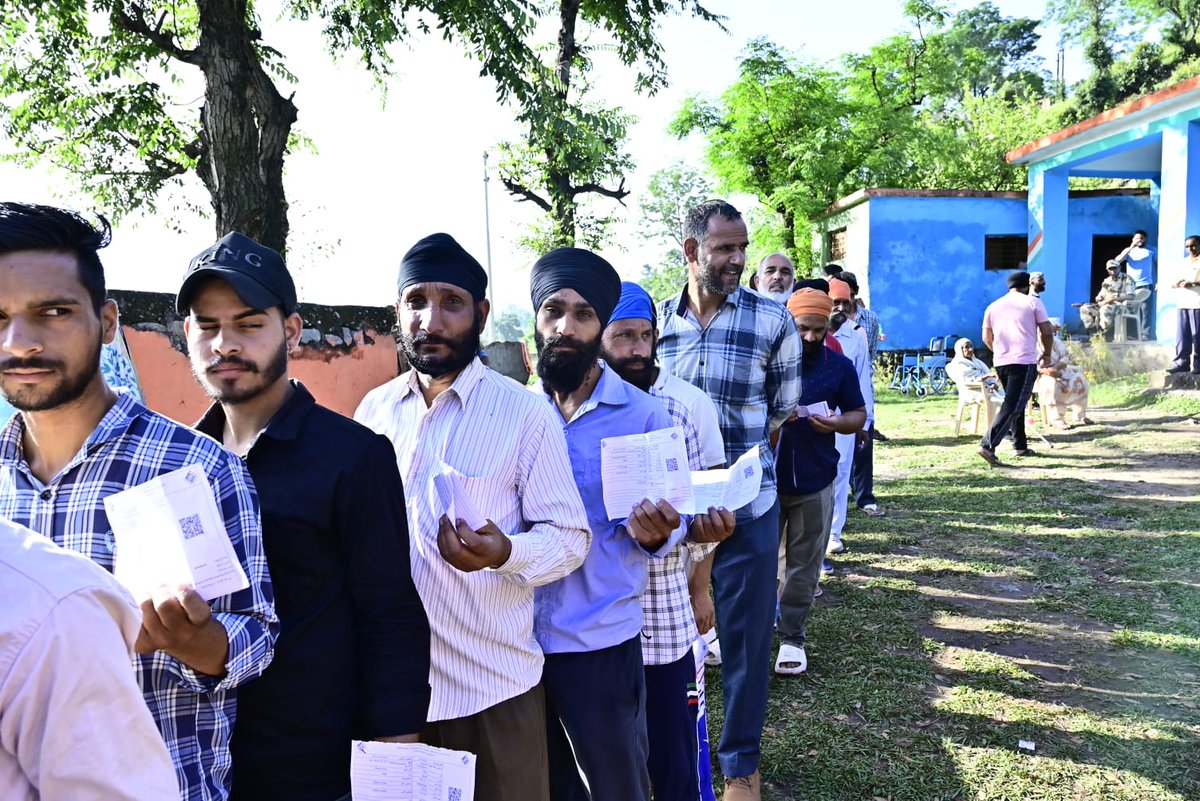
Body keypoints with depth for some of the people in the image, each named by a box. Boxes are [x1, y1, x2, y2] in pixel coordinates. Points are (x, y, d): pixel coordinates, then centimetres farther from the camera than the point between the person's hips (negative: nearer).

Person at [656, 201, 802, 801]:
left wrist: (742, 459, 0)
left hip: (747, 507, -2)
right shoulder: (655, 320, 1)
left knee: (745, 640, 9)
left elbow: (782, 410, 4)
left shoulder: (772, 321, -6)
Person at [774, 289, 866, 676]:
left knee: (803, 565, 9)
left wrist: (837, 423, -13)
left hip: (814, 483, 1)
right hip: (765, 478, -1)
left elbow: (859, 414, 9)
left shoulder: (840, 365, 2)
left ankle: (792, 637, 22)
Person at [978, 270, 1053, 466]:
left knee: (1016, 404, 20)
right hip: (1025, 361, -5)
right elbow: (1047, 332, 0)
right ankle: (988, 445, -21)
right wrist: (1047, 354, 14)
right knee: (1012, 407, -9)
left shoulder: (993, 306, 13)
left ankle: (1020, 446, 24)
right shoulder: (1033, 303, 3)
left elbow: (987, 338, 16)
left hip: (1000, 362, 5)